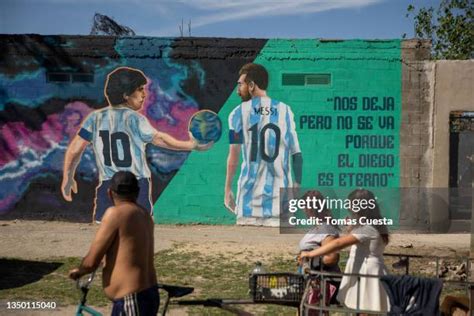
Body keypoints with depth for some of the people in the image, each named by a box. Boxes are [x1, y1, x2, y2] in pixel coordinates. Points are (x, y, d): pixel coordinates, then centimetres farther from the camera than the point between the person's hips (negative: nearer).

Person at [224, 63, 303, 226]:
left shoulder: (239, 113, 2)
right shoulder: (285, 111, 8)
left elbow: (234, 155, -3)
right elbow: (297, 154, 5)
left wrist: (227, 189, 3)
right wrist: (297, 187, 10)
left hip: (250, 196, -2)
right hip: (280, 194, 2)